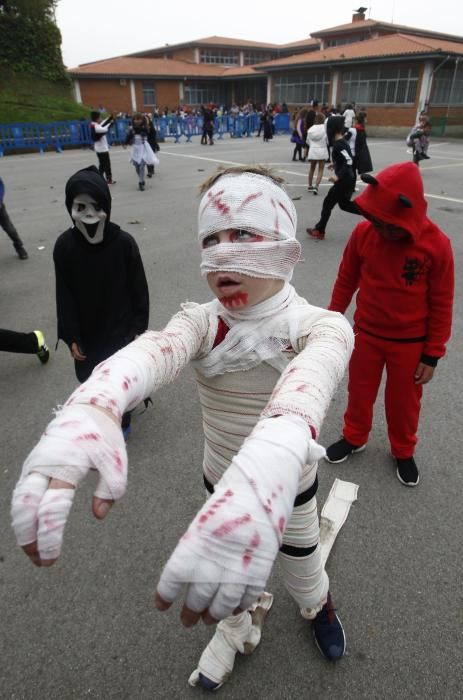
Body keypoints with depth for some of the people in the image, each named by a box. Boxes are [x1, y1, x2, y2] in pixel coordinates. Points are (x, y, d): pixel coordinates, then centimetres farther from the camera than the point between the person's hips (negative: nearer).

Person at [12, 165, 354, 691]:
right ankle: (240, 623, 62)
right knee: (227, 567, 24)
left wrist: (274, 458, -68)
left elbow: (310, 378, -47)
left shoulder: (320, 326, -23)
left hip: (288, 481, -1)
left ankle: (318, 606, 63)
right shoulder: (201, 322, -16)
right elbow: (153, 350, -39)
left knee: (301, 564, 24)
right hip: (221, 480, 2)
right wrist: (90, 407, -61)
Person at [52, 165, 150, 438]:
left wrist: (139, 327, -5)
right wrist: (71, 336, -5)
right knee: (89, 377, 15)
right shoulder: (64, 245, -11)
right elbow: (64, 294, -5)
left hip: (121, 327, -2)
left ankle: (120, 421, 36)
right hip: (86, 331, 3)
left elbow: (139, 288, -8)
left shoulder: (124, 242, -17)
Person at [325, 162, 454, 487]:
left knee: (404, 403, 17)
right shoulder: (363, 233, -15)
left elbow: (441, 304, -10)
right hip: (367, 335, 2)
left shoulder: (436, 244, -19)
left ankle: (403, 452, 42)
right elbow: (346, 281, -1)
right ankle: (354, 438, 45)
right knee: (360, 393, 19)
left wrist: (432, 355, -7)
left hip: (410, 343, -1)